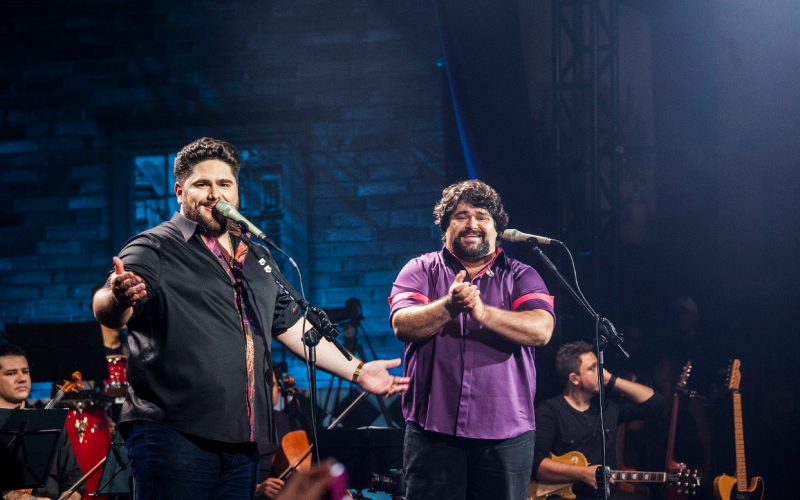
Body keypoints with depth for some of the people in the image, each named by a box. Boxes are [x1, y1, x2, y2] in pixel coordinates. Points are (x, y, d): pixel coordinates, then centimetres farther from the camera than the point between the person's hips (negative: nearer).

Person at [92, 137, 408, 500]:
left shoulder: (255, 260, 20)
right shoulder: (154, 249, -2)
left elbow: (291, 326, 28)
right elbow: (106, 312, -18)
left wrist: (355, 371, 23)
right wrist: (119, 299, -42)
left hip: (241, 440, 7)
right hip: (171, 432, -6)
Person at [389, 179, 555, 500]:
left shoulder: (521, 277, 10)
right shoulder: (422, 270, 10)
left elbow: (541, 329, -9)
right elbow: (402, 325, -7)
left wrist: (482, 311, -23)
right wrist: (448, 307, -25)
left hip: (506, 434, 1)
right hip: (434, 430, -1)